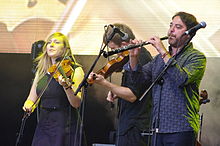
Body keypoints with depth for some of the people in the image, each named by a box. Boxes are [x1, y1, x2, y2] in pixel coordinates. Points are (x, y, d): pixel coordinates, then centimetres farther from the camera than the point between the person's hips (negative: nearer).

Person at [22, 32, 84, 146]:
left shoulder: (75, 70, -3)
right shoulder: (41, 71, 13)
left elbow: (76, 104, -13)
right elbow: (32, 98, 13)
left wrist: (67, 86, -30)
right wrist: (28, 105, -9)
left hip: (64, 127, -5)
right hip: (42, 126, 5)